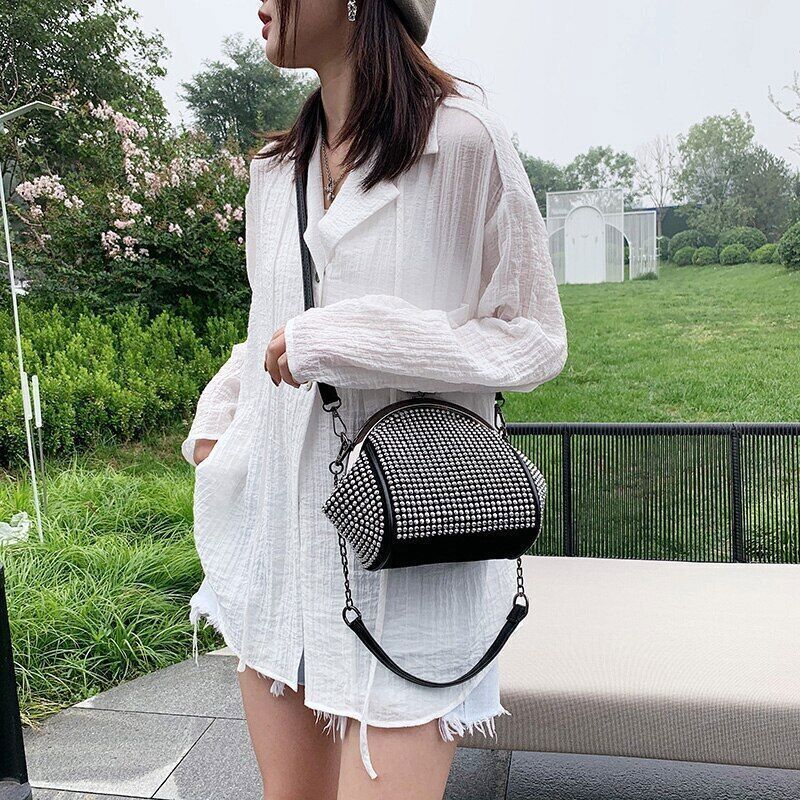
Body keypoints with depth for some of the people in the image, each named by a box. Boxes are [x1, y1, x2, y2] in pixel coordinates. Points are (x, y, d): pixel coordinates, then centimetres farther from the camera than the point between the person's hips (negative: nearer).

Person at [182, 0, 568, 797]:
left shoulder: (462, 141, -8)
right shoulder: (275, 169, 12)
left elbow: (534, 338, -9)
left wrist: (334, 340, -15)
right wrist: (215, 422, 12)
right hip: (279, 535, 6)